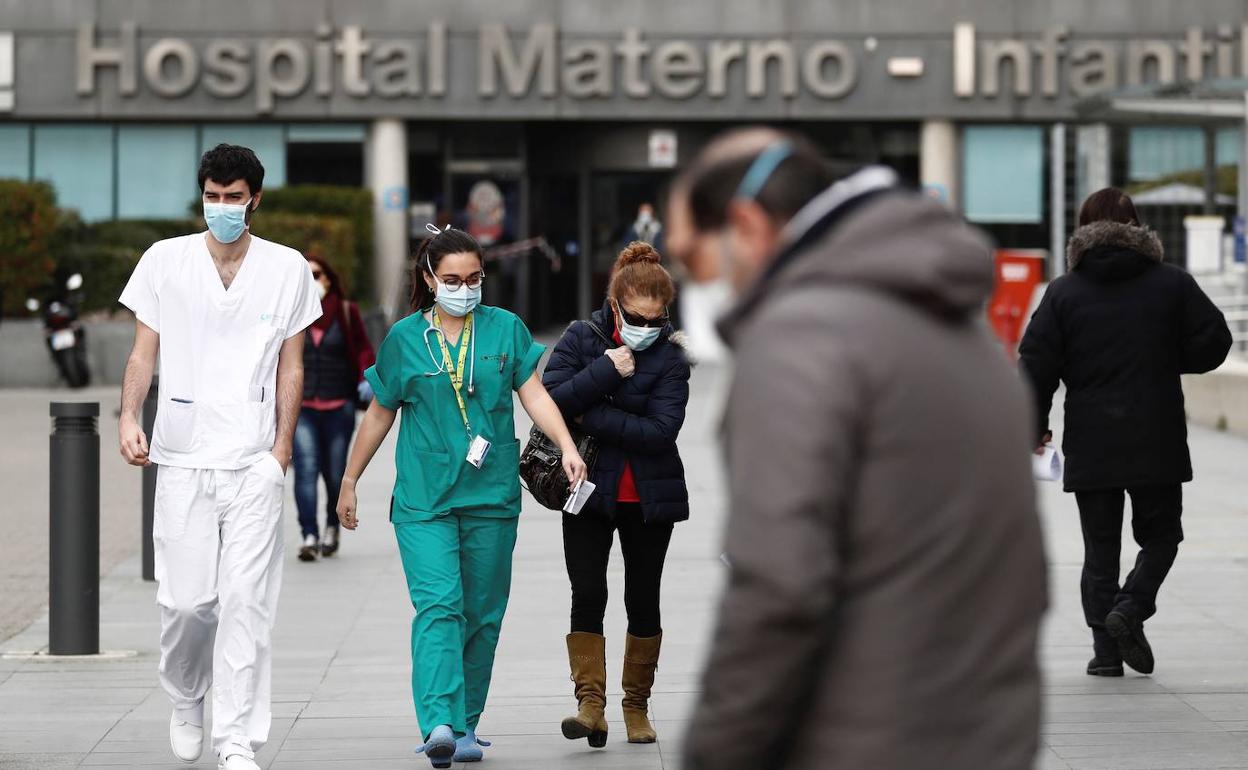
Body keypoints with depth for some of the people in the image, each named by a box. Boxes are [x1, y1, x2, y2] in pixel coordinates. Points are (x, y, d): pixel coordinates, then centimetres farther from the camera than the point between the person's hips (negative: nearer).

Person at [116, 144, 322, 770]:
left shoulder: (287, 268, 6)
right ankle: (185, 701, 29)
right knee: (185, 599, 0)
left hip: (254, 460, 0)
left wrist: (282, 446, 0)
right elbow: (143, 352, 6)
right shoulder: (165, 260, 5)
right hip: (182, 456, 0)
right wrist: (128, 419, -8)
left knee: (245, 600, -9)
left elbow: (290, 367, 9)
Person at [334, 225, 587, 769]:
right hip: (424, 498, -2)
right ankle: (438, 726, -28)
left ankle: (466, 726, 18)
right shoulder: (404, 338, 4)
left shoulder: (505, 329, 6)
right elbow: (379, 415, 12)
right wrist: (349, 483, 17)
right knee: (437, 605, -16)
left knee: (482, 615, 6)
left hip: (491, 498, 2)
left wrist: (567, 447, -15)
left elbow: (534, 395, 2)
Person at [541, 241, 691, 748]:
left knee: (643, 600, 8)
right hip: (589, 491, 0)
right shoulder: (582, 339, -2)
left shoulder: (670, 357, -6)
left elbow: (661, 431, -18)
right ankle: (591, 705, -12)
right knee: (587, 596, -9)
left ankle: (637, 705, 20)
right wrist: (606, 370, -21)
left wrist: (591, 417, -19)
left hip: (649, 497, 0)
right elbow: (550, 399, -14)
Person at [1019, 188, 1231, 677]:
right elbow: (1213, 343, 0)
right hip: (1157, 442, -1)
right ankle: (1131, 608, -10)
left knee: (1100, 547, 8)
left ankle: (1106, 646, 3)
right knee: (1160, 534, 13)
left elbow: (1037, 364, -3)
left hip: (1090, 448, 1)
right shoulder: (1172, 284, 1)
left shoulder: (1063, 292, 1)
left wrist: (1034, 428, 9)